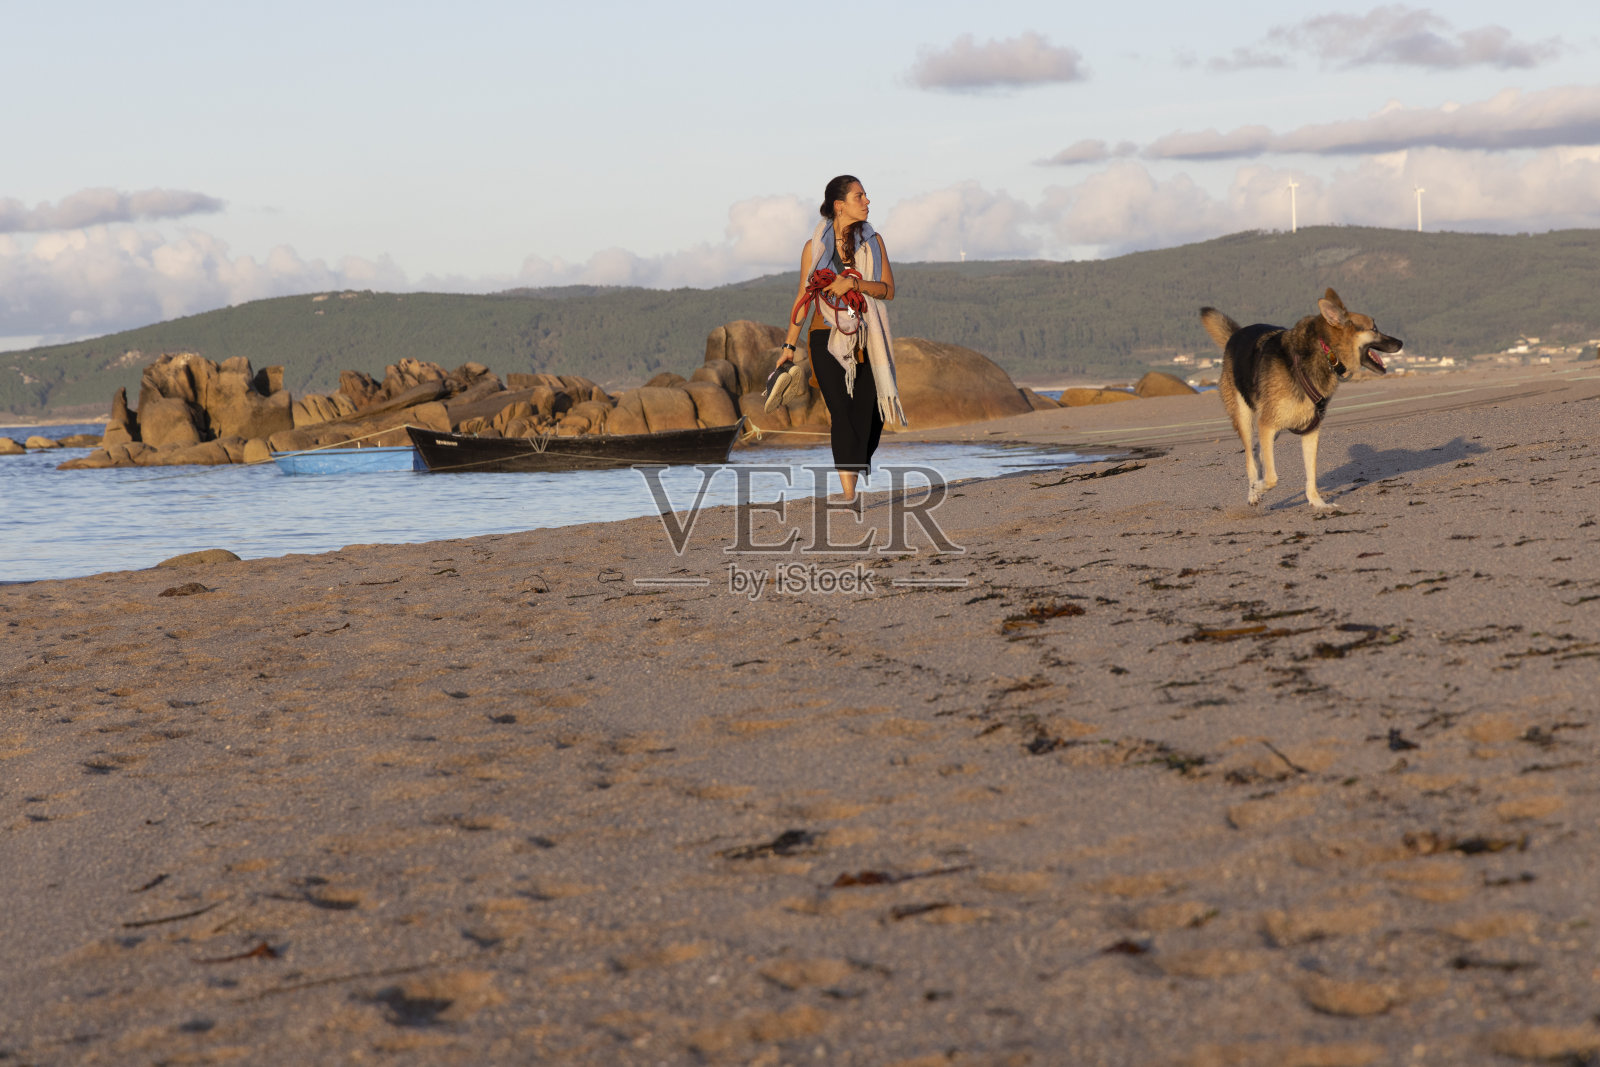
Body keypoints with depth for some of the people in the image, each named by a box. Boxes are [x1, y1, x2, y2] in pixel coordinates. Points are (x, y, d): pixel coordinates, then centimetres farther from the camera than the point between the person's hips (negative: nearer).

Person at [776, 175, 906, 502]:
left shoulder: (872, 241, 6)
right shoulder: (815, 247, 2)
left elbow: (888, 290, -1)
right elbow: (804, 298, 8)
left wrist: (854, 283, -17)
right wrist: (790, 344, 8)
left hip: (866, 340, 2)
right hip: (827, 339, -2)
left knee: (868, 414, 5)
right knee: (842, 411, -13)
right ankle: (848, 492, -18)